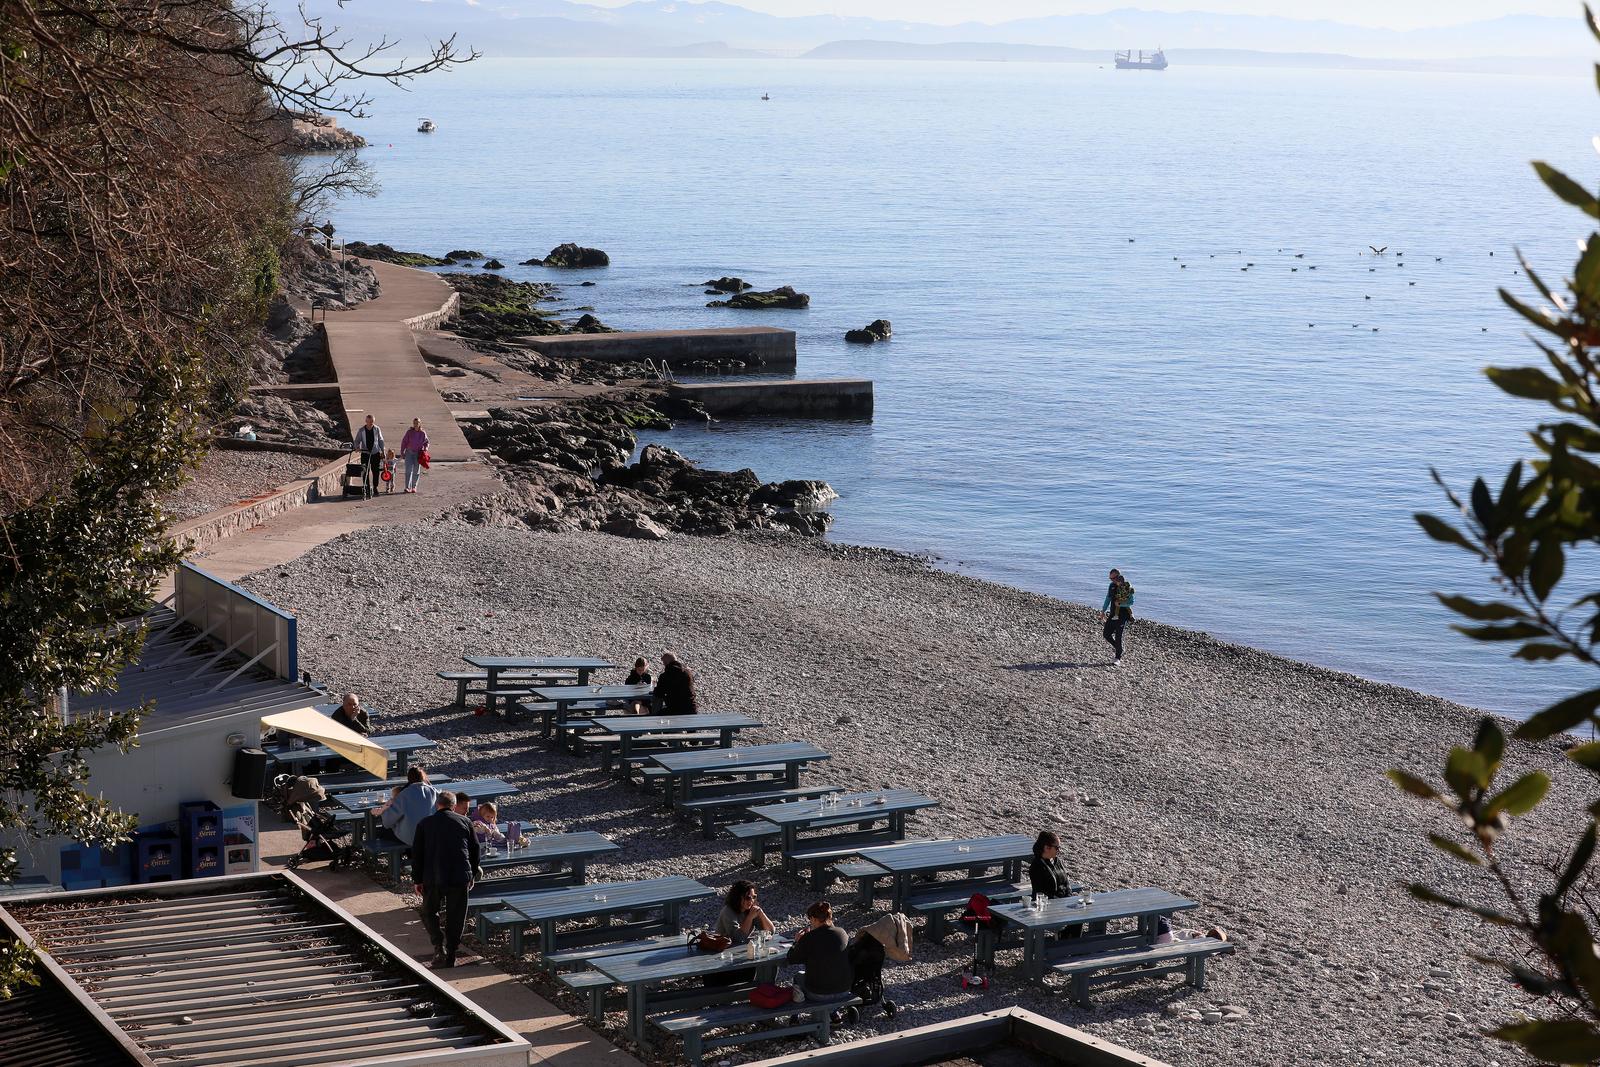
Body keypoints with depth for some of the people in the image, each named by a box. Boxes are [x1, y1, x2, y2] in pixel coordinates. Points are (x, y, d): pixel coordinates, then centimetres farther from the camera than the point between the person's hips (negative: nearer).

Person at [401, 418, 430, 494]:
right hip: (409, 453, -1)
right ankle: (408, 487, -16)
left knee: (416, 471, 6)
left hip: (418, 454, 1)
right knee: (408, 470, -11)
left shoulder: (423, 433, 1)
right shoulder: (409, 432, -1)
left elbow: (426, 442, 10)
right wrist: (402, 453, 2)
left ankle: (414, 487, 15)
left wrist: (425, 449, -10)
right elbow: (404, 442, 3)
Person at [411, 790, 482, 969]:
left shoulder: (424, 824, 5)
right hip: (460, 877, 1)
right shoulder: (465, 823, 7)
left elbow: (417, 854, 5)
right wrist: (472, 875, 23)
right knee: (455, 917, 10)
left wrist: (417, 880, 13)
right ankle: (451, 958, 12)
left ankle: (439, 946, -4)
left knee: (429, 912, 16)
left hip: (433, 878, 0)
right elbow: (475, 850, 10)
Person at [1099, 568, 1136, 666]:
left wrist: (1120, 604, -22)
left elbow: (1131, 602, -12)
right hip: (1113, 614, 6)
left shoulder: (1128, 587, -9)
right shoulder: (1112, 586, 9)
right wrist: (1103, 611, 15)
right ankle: (1116, 647, 31)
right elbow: (1108, 599, 19)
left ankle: (1118, 659, 0)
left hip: (1123, 615, -6)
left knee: (1118, 636, -8)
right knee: (1106, 634, 4)